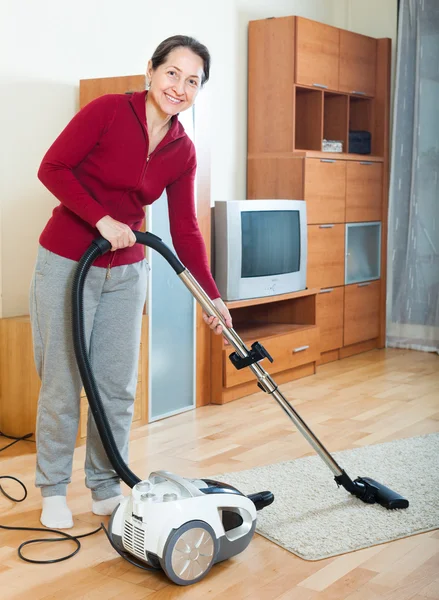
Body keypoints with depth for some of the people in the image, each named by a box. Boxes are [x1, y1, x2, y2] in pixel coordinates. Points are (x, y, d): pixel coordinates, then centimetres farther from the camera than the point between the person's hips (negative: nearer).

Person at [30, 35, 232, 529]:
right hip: (66, 263, -5)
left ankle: (105, 488, 25)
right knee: (62, 382, 3)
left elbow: (185, 231, 3)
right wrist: (102, 219, -21)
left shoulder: (183, 152, 1)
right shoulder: (109, 110, -13)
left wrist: (212, 296, -2)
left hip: (125, 272, 5)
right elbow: (52, 168, -13)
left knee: (118, 386, 9)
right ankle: (53, 489, 21)